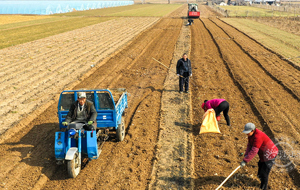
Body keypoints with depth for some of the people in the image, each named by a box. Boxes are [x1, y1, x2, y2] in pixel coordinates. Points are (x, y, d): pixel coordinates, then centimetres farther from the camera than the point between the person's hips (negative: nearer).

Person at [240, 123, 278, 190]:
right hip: (263, 155, 10)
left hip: (269, 155, -10)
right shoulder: (251, 134, -3)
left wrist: (245, 160, -34)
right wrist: (246, 154, -16)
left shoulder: (258, 136, -33)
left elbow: (254, 151, -36)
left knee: (264, 174, -1)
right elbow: (249, 145, 1)